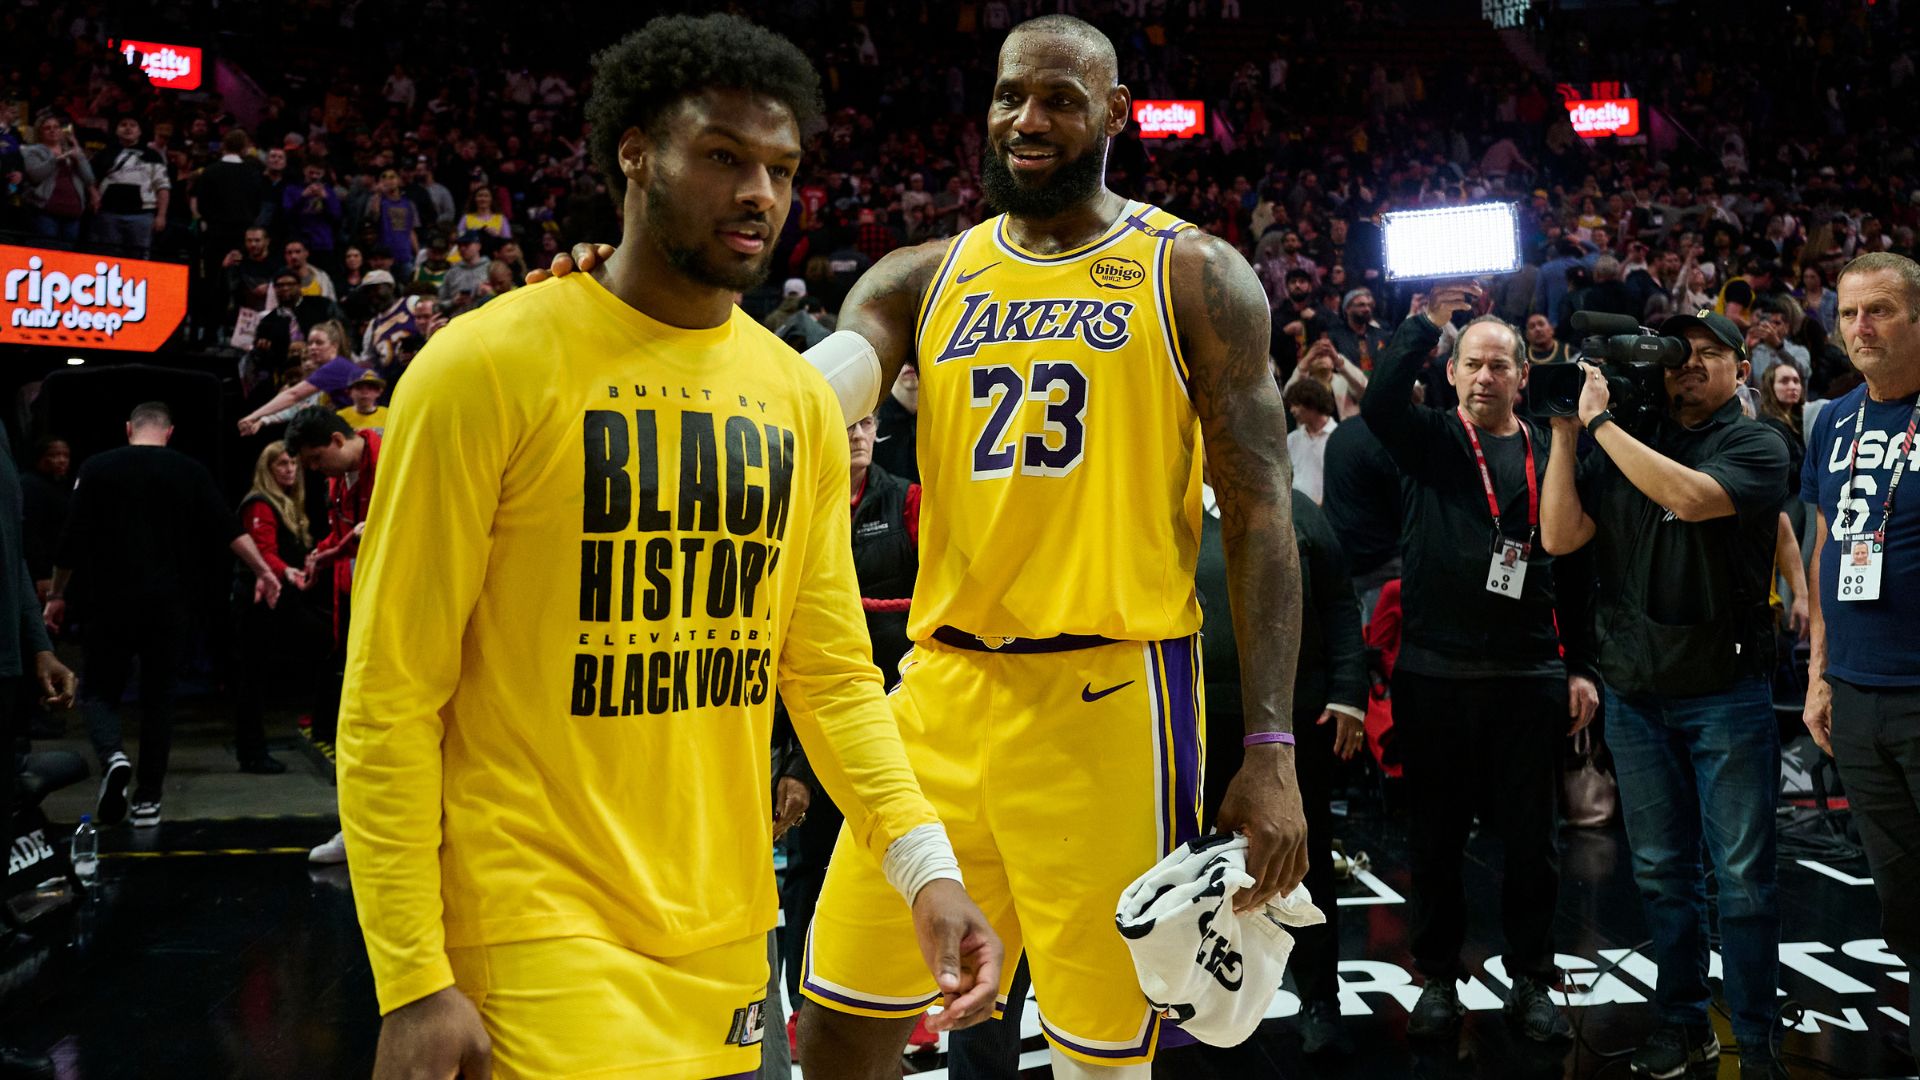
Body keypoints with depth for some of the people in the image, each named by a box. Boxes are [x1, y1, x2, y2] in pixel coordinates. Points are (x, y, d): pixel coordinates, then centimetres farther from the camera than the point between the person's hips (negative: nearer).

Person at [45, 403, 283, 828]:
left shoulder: (96, 469, 2)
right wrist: (263, 571, -4)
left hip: (110, 603, -1)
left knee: (100, 690, 12)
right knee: (158, 697, 9)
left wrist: (57, 596, 12)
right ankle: (148, 800, 9)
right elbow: (228, 529, -6)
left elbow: (72, 541, 2)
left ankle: (112, 755, -17)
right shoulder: (190, 472, 3)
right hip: (171, 603, 1)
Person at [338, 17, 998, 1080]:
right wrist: (412, 980, -14)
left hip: (727, 931, 5)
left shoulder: (801, 398, 5)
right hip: (542, 927, -5)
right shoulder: (487, 364, -11)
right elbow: (391, 694, -10)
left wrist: (923, 862, -5)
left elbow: (831, 671, 8)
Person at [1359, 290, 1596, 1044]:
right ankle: (1439, 979, 21)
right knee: (1436, 836, 8)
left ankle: (1531, 981, 23)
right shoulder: (1430, 440, 5)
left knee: (1530, 839, 8)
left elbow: (1576, 568, 9)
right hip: (1436, 672, -1)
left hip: (1529, 676, 1)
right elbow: (1380, 402, -17)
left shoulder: (1550, 455, 8)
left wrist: (1580, 665, 4)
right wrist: (1426, 322, -20)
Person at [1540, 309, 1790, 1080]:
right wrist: (1565, 435, -7)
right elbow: (1560, 537, -2)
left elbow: (1689, 497, -23)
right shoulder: (1624, 449, 8)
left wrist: (1600, 421, -19)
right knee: (1660, 870, 11)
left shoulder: (1756, 447, -3)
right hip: (1636, 691, 4)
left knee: (1743, 875, 0)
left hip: (1726, 691, -4)